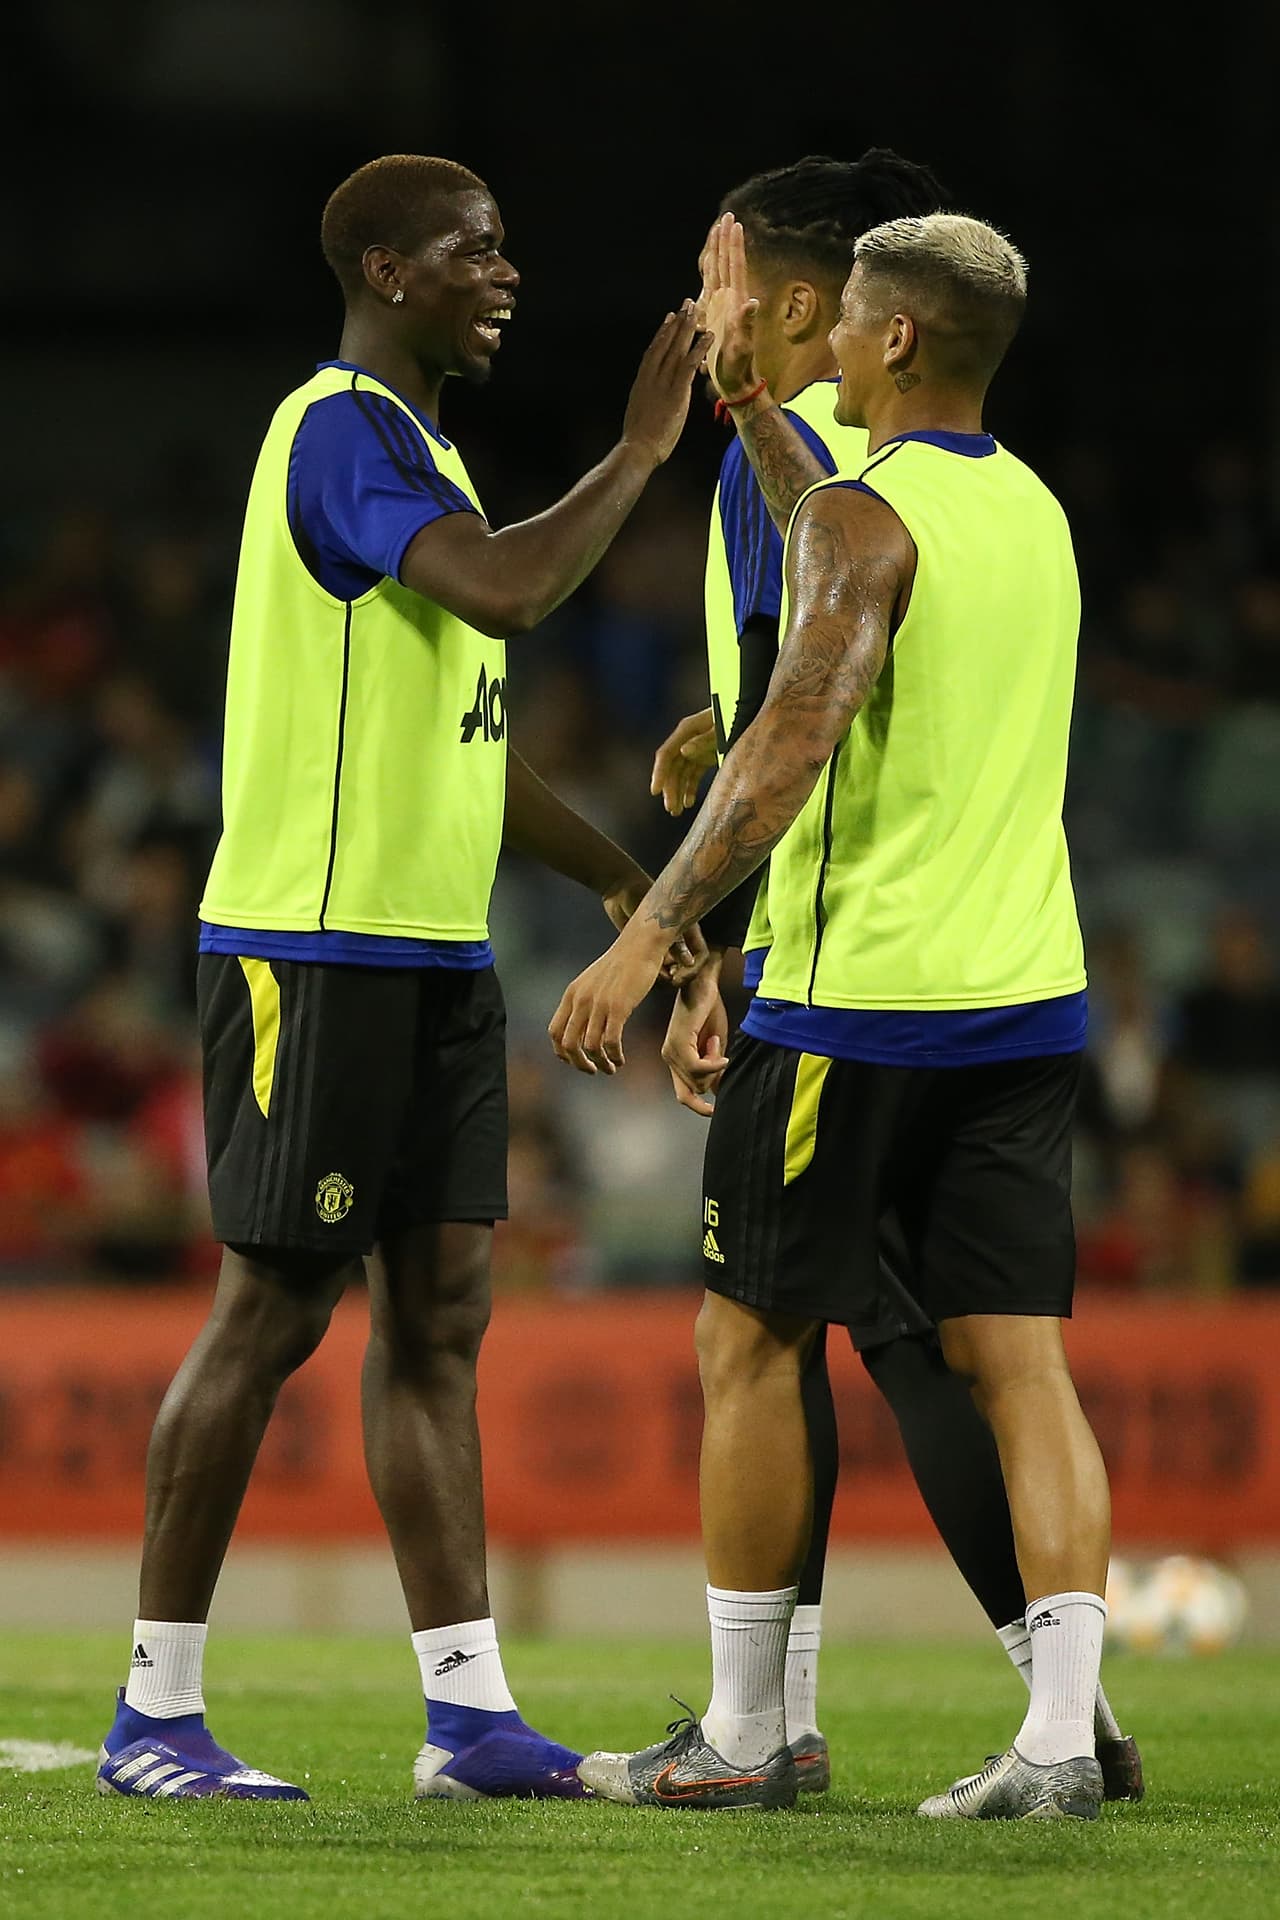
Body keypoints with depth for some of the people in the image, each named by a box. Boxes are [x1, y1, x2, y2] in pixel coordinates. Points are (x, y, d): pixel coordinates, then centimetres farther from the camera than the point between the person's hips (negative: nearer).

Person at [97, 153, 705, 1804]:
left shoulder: (422, 450, 19)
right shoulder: (341, 431, -12)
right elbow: (504, 591, -29)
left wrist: (621, 877, 22)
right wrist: (638, 452, -17)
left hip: (436, 954, 10)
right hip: (314, 944, -10)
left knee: (438, 1308, 6)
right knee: (274, 1308, -6)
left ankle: (467, 1712, 7)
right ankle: (153, 1715, 0)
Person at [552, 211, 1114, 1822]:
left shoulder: (859, 520, -12)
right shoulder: (1035, 513, 14)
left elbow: (796, 743, -23)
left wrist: (653, 932, -25)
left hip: (862, 993, -7)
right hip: (1028, 991, 7)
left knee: (751, 1341, 5)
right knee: (1017, 1357, 2)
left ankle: (743, 1734, 9)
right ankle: (1060, 1735, -8)